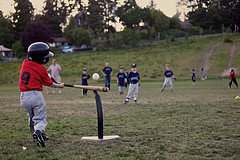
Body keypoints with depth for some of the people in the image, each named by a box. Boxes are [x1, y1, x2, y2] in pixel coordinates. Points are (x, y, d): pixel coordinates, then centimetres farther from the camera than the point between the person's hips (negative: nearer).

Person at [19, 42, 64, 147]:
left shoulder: (25, 63, 5)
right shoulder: (41, 69, -7)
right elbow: (49, 84, 5)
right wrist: (60, 86, 21)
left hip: (24, 96, 5)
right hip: (36, 95, -5)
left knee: (32, 117, 21)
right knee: (40, 117, -2)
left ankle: (35, 132, 25)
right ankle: (38, 131, -27)